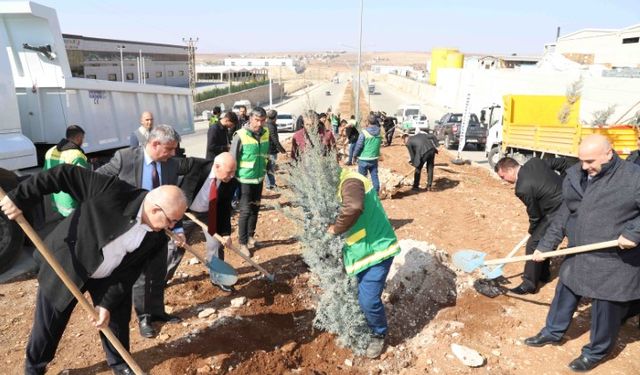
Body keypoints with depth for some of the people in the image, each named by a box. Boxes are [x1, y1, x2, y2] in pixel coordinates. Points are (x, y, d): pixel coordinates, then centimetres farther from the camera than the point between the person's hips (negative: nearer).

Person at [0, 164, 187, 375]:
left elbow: (128, 273, -10)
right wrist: (20, 197, -26)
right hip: (65, 265, -3)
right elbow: (66, 175, -26)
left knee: (117, 317, 10)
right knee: (48, 324, 9)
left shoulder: (156, 238, -16)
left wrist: (108, 304, -16)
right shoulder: (114, 191, -31)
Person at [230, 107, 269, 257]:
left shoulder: (265, 133, -1)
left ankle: (250, 236, 32)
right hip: (245, 179, -5)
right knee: (246, 211, -1)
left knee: (255, 208, 15)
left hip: (259, 178, 6)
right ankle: (243, 243, 11)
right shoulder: (241, 135, -18)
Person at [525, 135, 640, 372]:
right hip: (578, 255, 6)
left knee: (606, 308, 10)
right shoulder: (576, 176, 0)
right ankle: (552, 332, 42)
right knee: (565, 294, 21)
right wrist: (545, 245, 8)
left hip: (614, 261, -6)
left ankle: (596, 352, 32)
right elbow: (564, 214, 8)